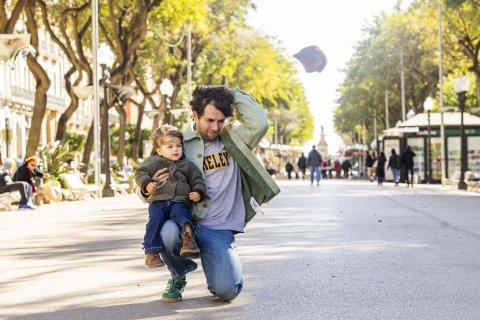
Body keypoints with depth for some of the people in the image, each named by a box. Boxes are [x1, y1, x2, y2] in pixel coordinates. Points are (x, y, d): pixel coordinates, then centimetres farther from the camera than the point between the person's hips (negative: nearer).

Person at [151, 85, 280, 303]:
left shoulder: (232, 137, 7)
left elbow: (259, 123, -13)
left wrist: (233, 93, -6)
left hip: (220, 229, 0)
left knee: (227, 291, -19)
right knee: (168, 232, -37)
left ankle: (215, 268, 22)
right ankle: (178, 276, 0)